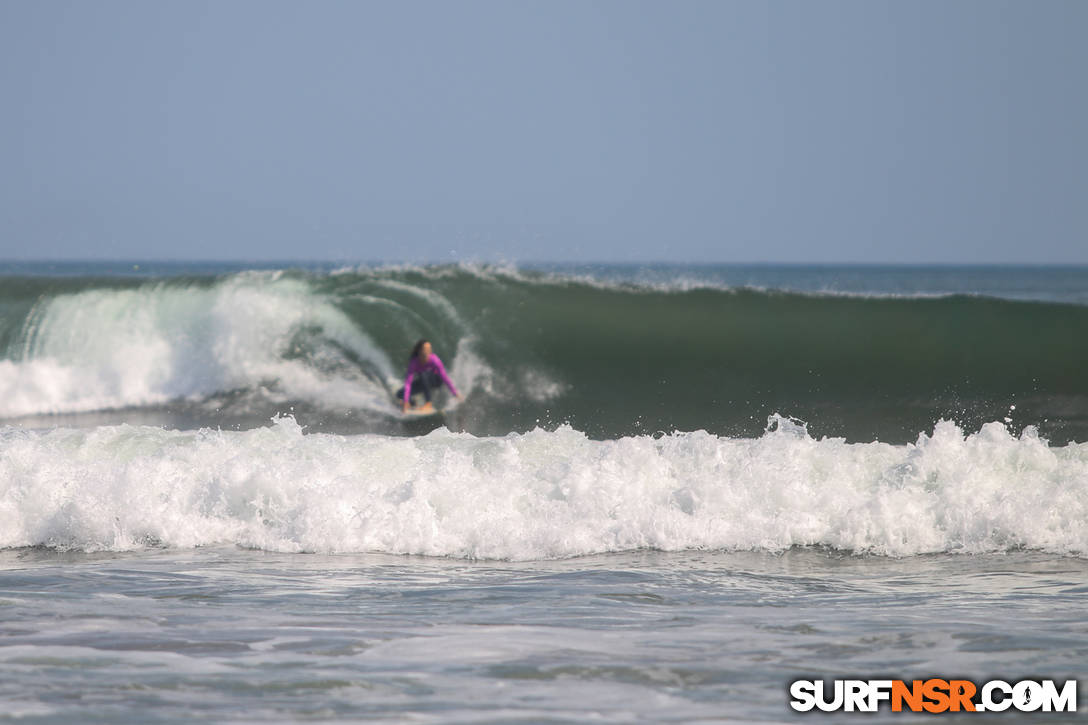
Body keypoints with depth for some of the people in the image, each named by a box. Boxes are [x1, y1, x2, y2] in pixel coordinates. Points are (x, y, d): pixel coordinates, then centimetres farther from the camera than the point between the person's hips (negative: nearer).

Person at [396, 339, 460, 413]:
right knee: (400, 394, -13)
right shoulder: (414, 362, -26)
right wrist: (406, 401, -42)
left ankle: (429, 404, -30)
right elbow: (408, 382, -32)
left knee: (423, 374, -36)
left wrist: (455, 393, -31)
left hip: (436, 380, -3)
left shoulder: (434, 359, -30)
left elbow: (444, 376, -28)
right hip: (423, 383, 3)